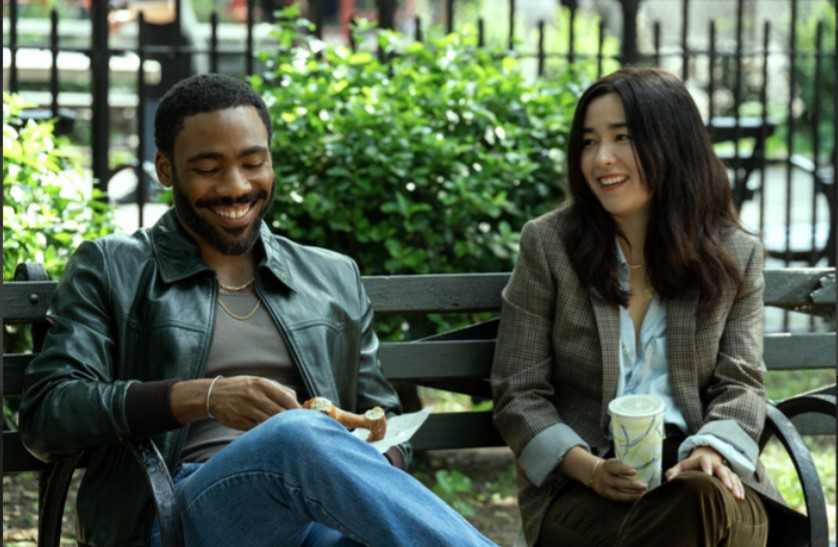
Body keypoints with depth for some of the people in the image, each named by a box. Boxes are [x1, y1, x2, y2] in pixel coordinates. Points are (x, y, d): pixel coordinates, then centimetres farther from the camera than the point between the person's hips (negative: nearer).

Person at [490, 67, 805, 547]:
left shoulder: (735, 255, 11)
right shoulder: (547, 244, 6)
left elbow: (740, 384, 8)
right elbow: (519, 395, 3)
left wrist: (712, 450, -15)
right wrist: (590, 469, -14)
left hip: (697, 473, 2)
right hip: (577, 488, -2)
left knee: (706, 504, -37)